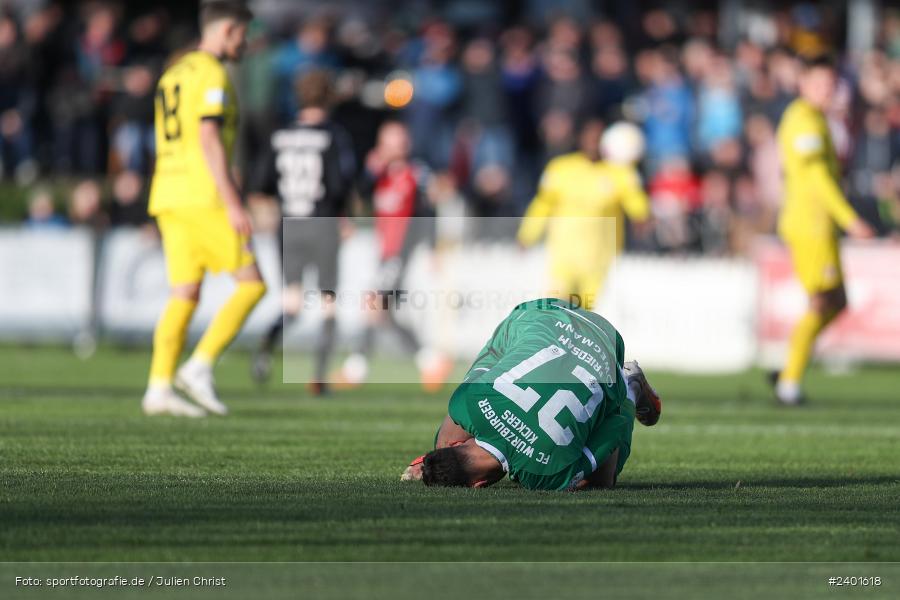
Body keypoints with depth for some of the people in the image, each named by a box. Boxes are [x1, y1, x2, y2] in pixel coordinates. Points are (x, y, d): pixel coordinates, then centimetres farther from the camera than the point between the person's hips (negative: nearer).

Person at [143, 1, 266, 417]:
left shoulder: (172, 74, 20)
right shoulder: (211, 74, -9)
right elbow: (209, 140, -18)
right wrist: (233, 205, -19)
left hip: (168, 196, 9)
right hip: (204, 197, -9)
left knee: (185, 295, 6)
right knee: (251, 284, -3)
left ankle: (159, 387, -2)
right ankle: (200, 367, -10)